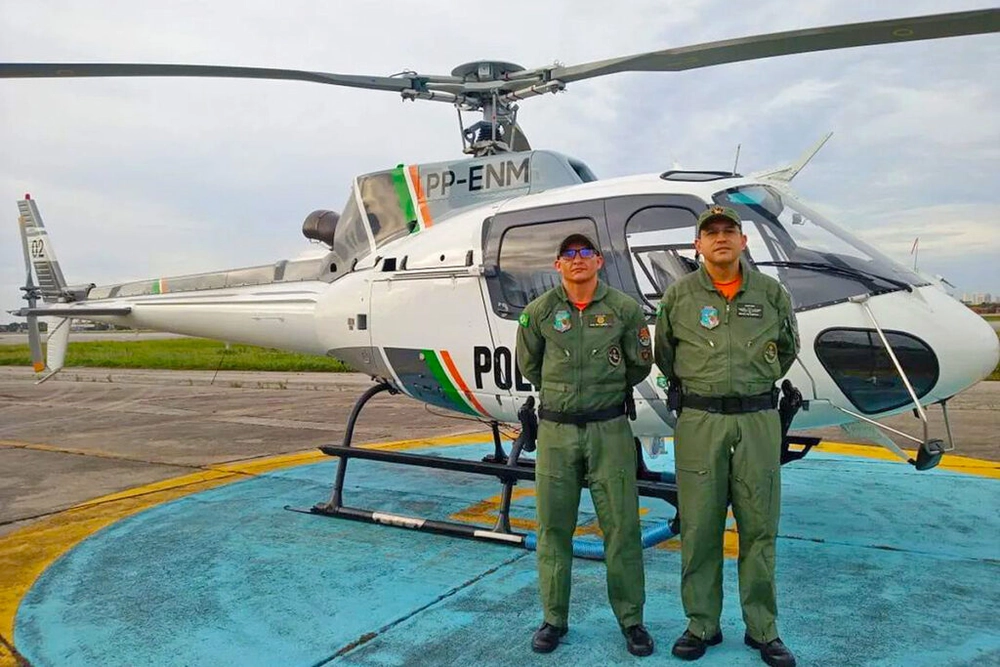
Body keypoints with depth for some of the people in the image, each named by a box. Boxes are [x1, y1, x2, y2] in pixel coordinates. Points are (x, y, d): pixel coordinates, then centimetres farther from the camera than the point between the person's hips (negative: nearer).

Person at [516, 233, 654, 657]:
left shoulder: (624, 309, -2)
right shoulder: (538, 312, 0)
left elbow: (640, 364, 10)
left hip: (610, 429, -1)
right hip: (555, 430, 1)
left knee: (621, 526, 5)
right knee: (553, 527, 8)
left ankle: (631, 619, 20)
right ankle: (554, 618, 22)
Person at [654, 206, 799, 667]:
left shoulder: (771, 293, 6)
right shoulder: (678, 296, 3)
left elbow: (788, 348, 22)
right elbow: (664, 355, 16)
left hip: (758, 420, 1)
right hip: (699, 422, -1)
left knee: (759, 528, 7)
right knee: (699, 528, 4)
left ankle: (762, 629, 21)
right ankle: (701, 625, 19)